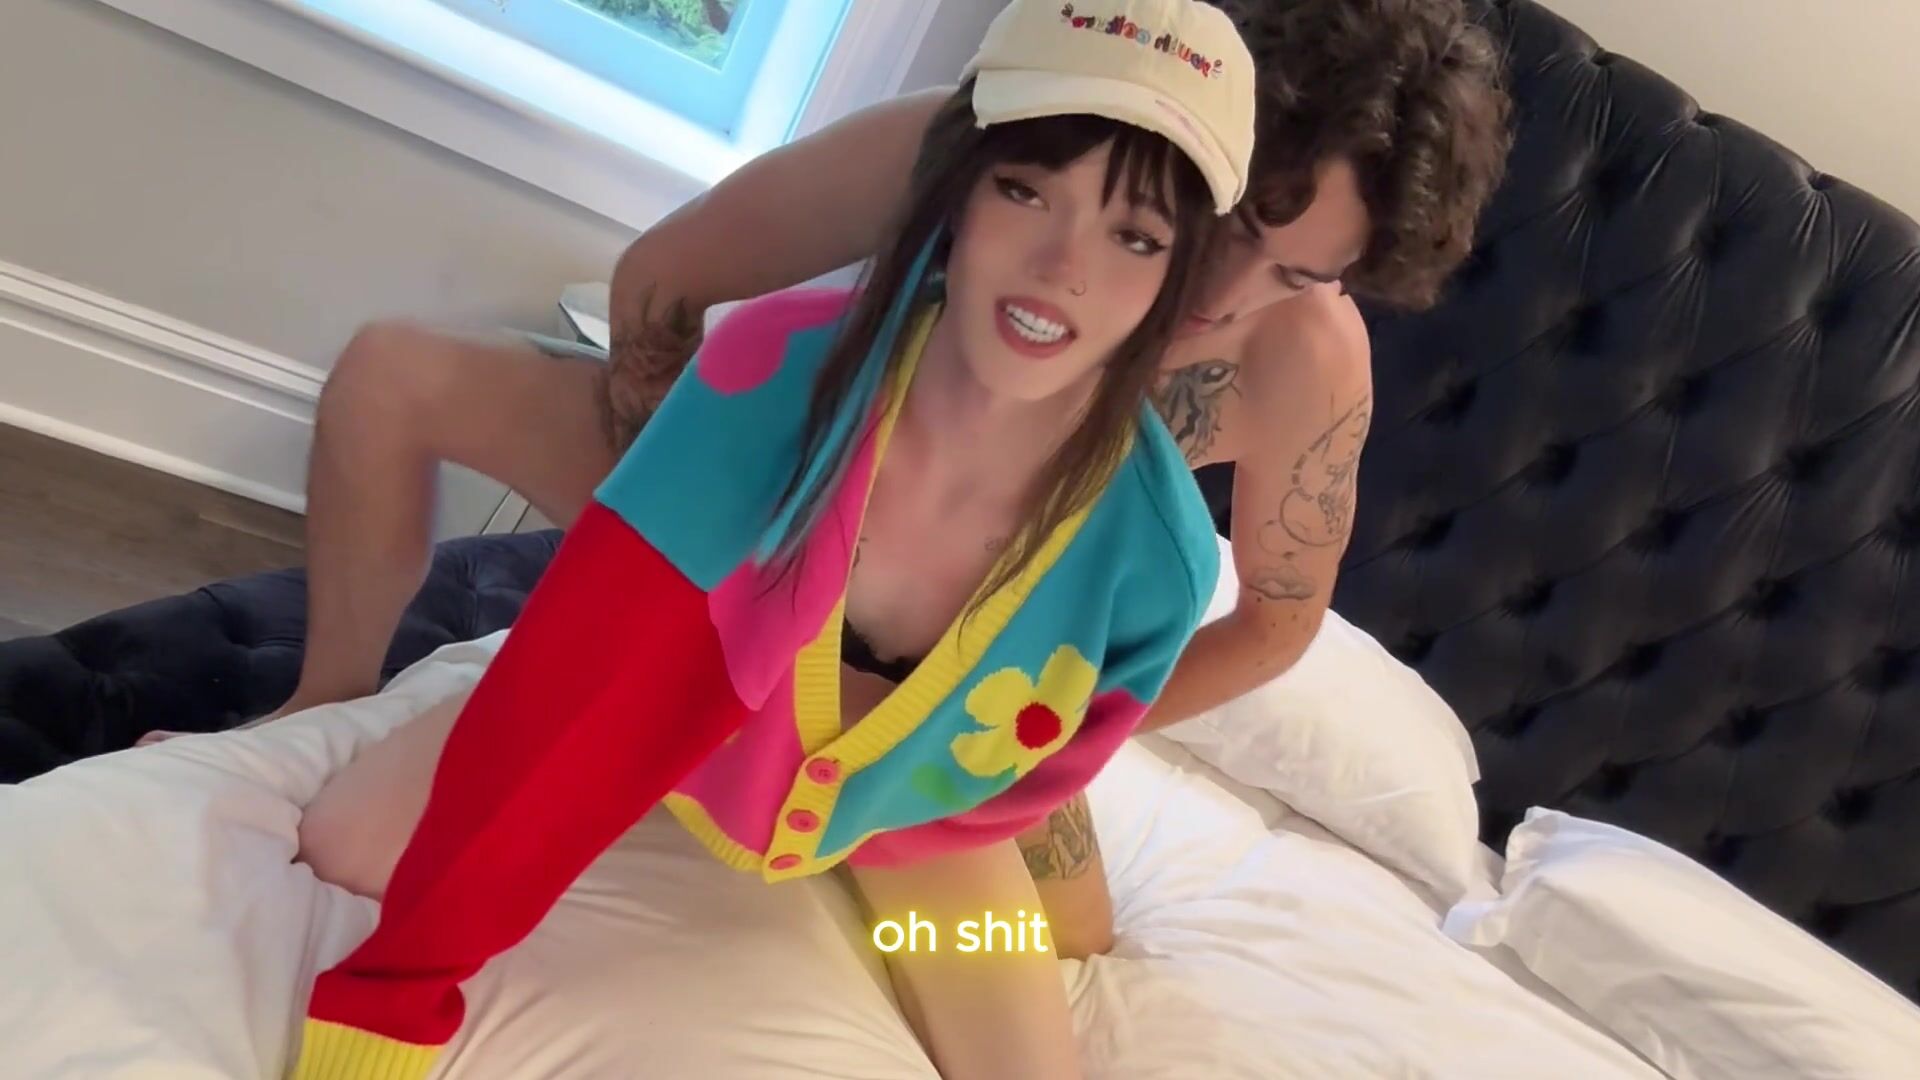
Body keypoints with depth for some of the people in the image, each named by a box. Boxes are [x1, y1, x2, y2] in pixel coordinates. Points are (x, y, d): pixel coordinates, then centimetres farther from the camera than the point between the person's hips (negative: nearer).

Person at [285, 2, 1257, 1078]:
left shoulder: (1157, 558, -33)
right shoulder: (785, 360, -37)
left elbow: (1021, 782, -12)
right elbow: (570, 669, -33)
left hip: (902, 807, 2)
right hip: (674, 712, -1)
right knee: (344, 845, -12)